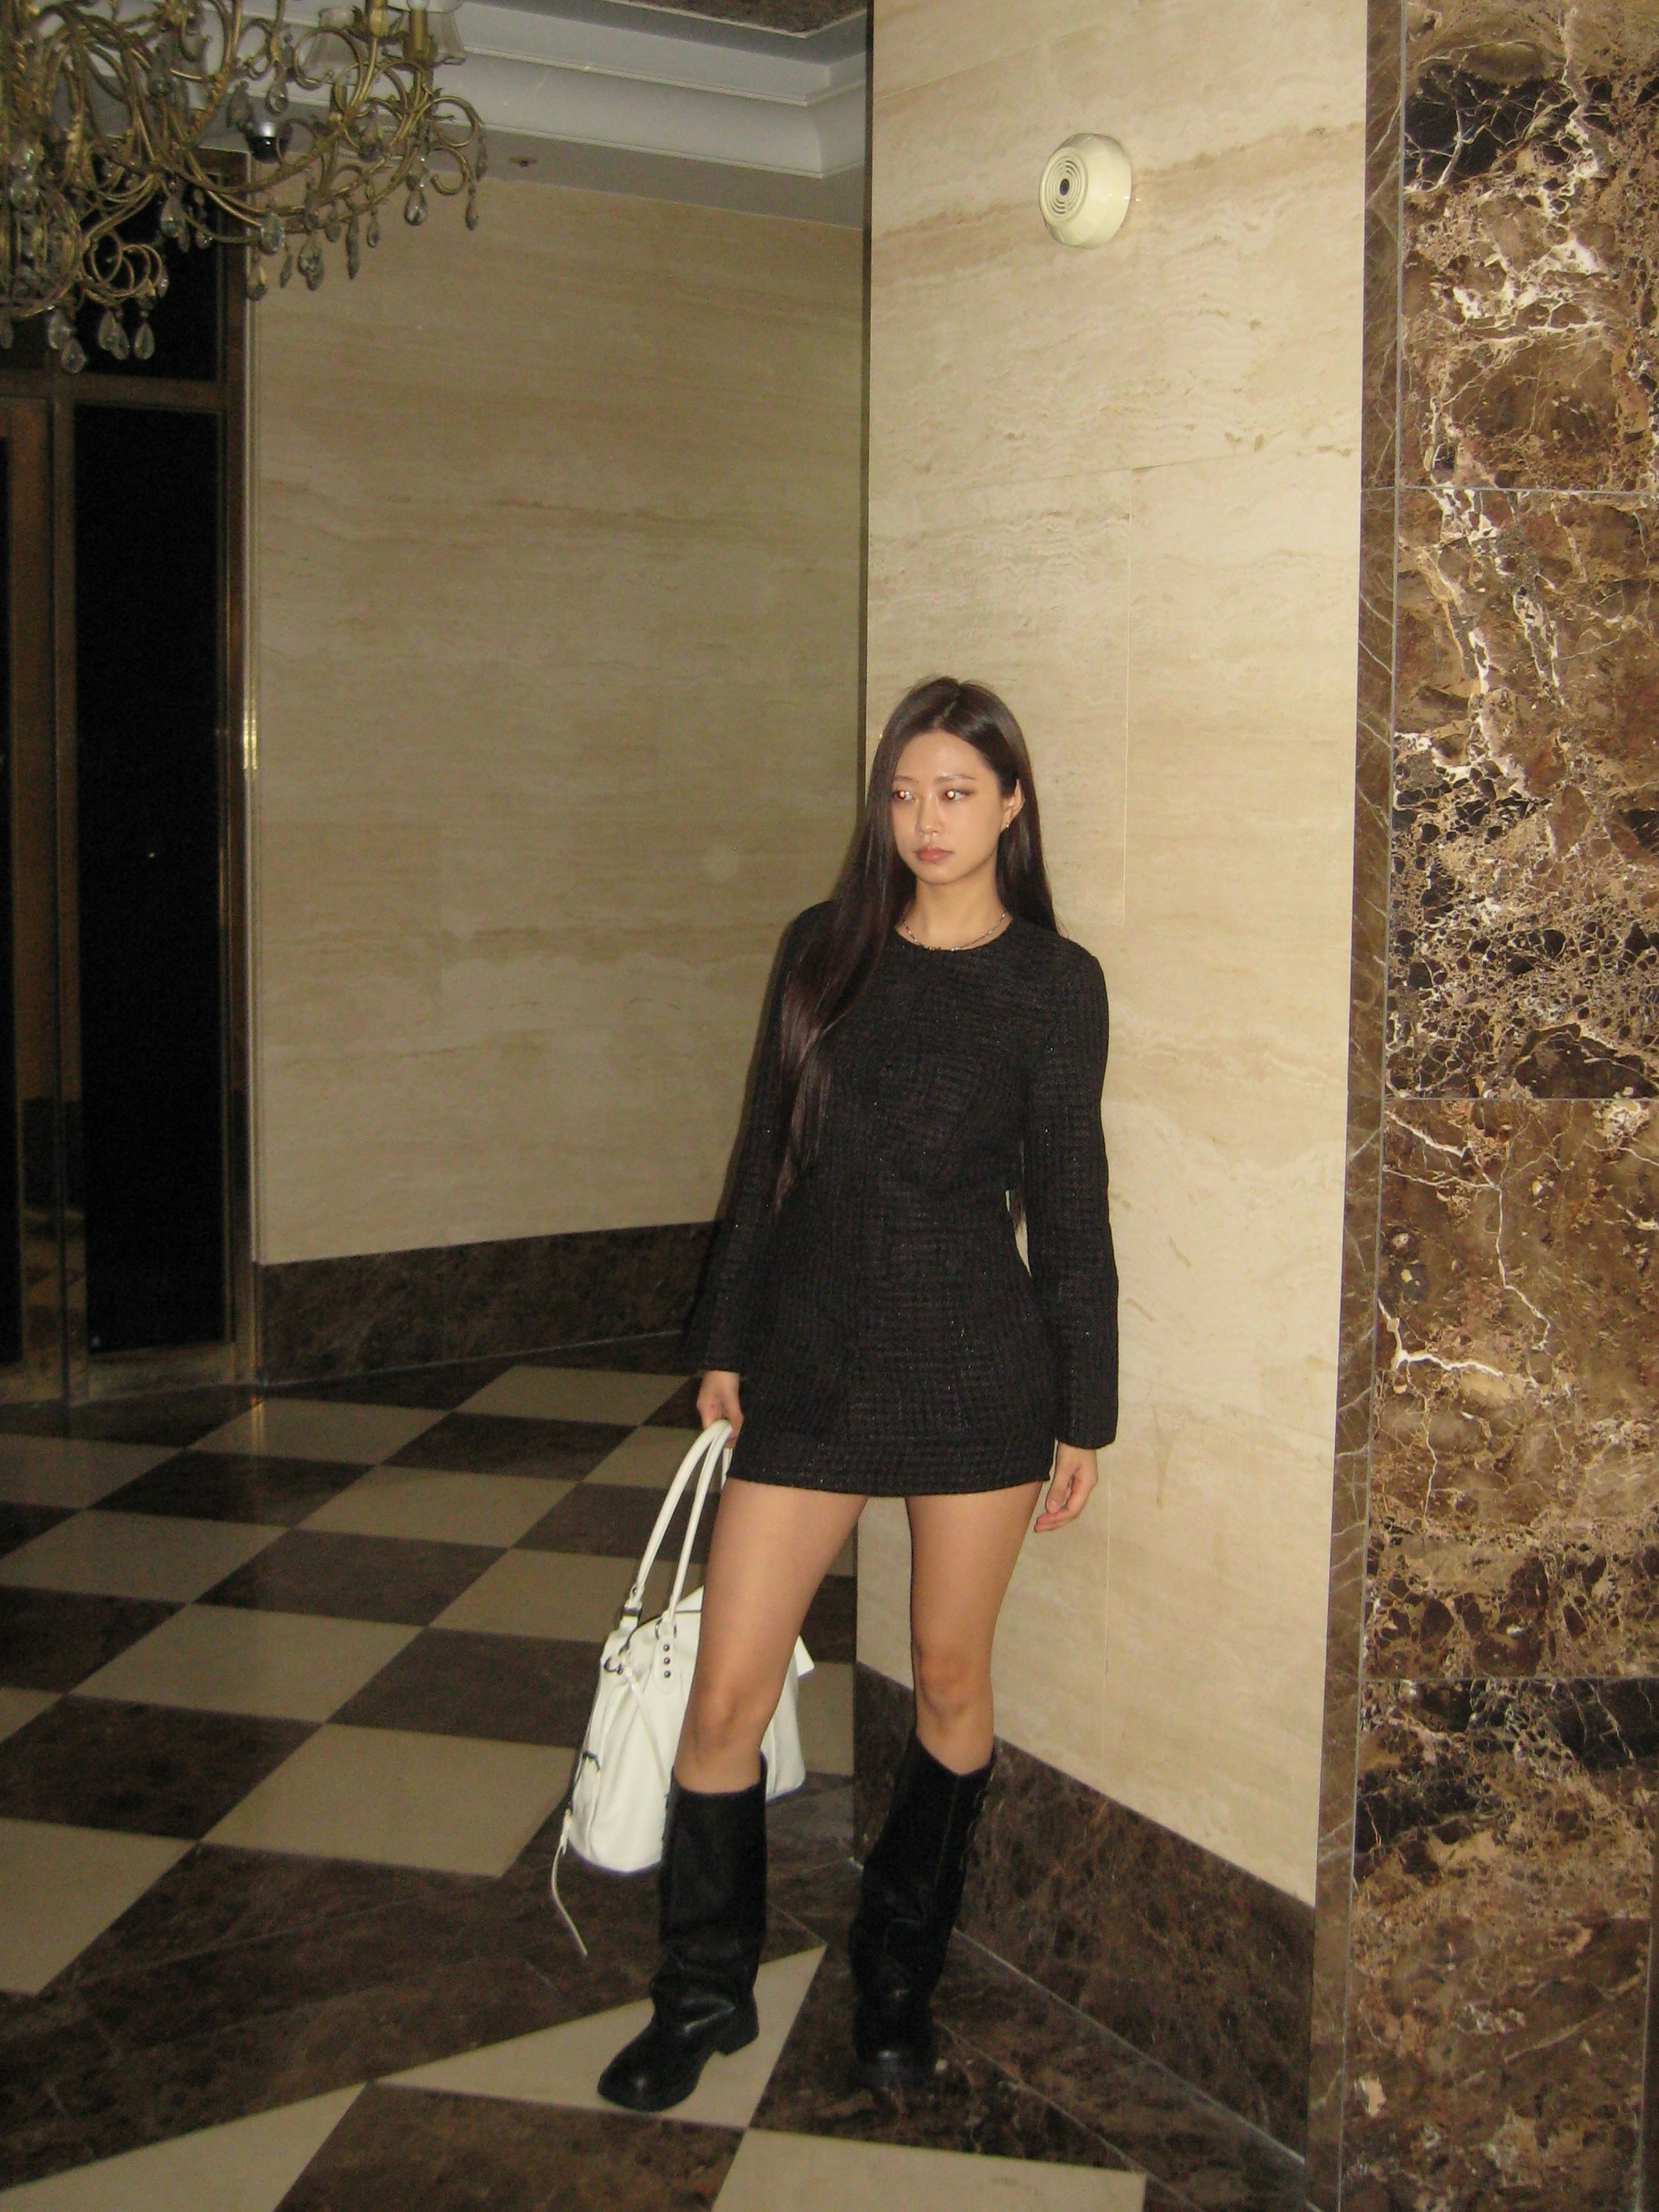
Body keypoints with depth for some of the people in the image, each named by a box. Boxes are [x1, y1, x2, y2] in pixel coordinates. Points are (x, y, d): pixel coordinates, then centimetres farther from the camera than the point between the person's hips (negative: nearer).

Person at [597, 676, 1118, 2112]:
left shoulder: (1053, 982, -2)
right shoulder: (826, 951, 7)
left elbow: (1069, 1207, -1)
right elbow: (769, 1157, 11)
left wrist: (1082, 1415, 0)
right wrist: (725, 1341, 11)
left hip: (975, 1370, -2)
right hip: (811, 1361, 3)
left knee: (949, 1673, 11)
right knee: (728, 1689, 2)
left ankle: (902, 1974, 32)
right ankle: (705, 1993, 22)